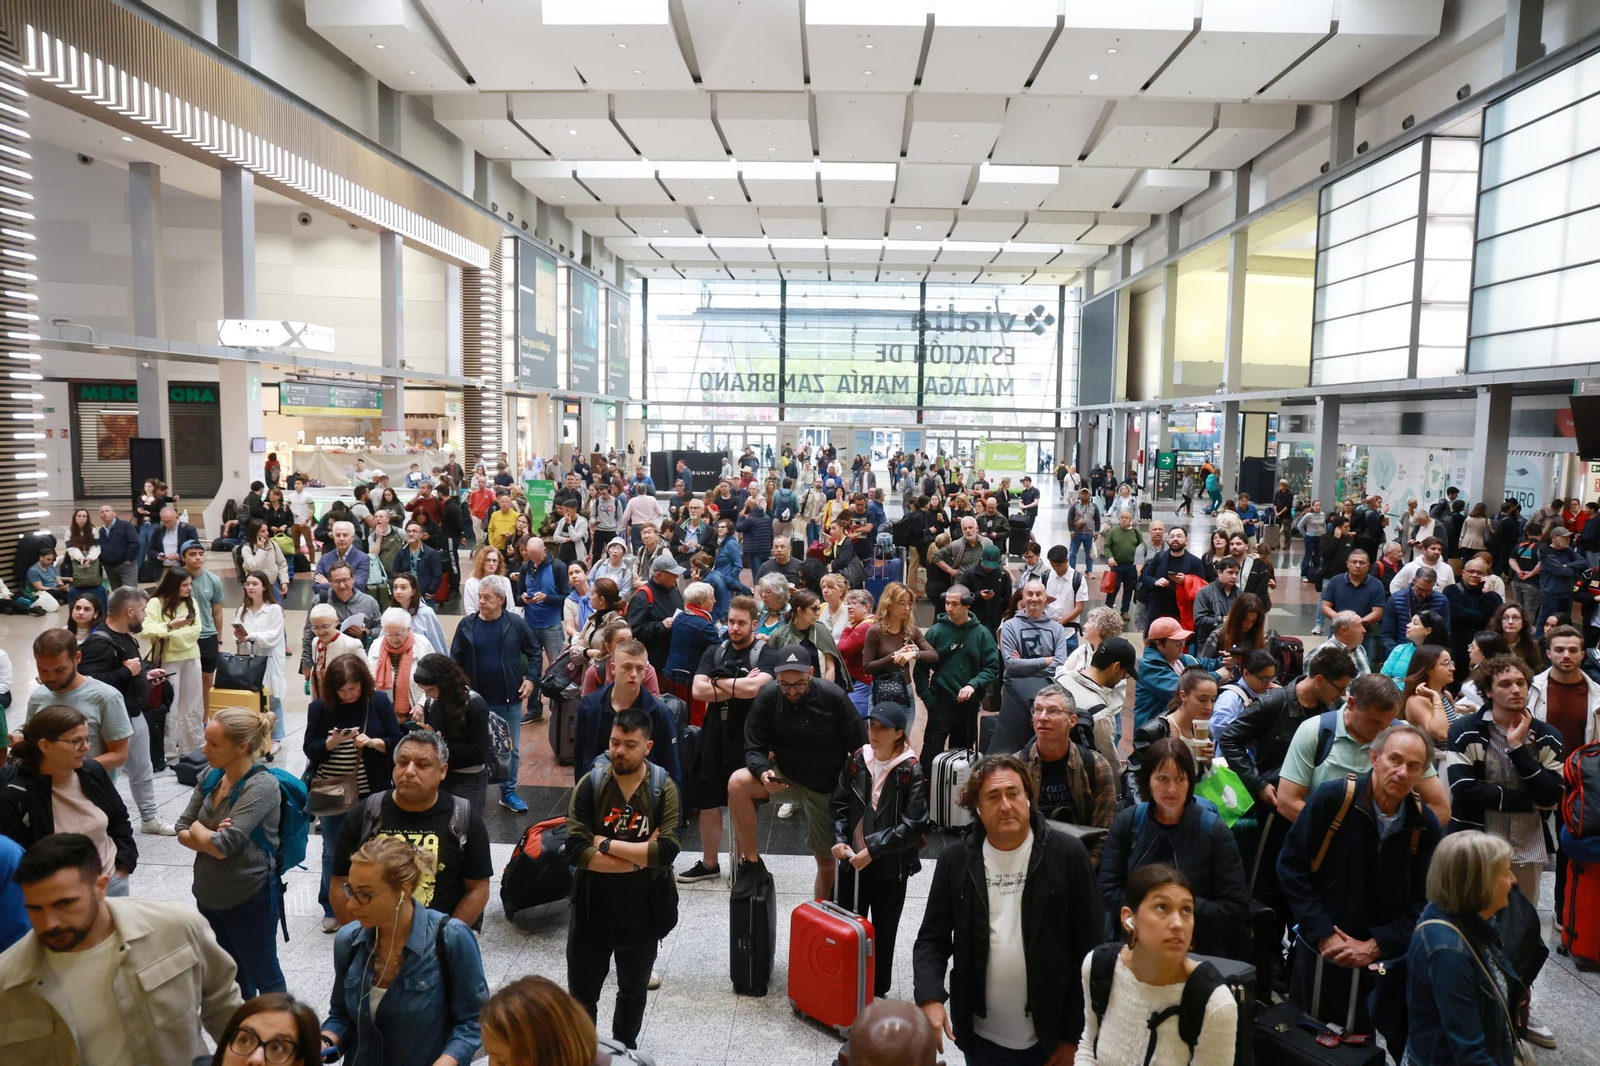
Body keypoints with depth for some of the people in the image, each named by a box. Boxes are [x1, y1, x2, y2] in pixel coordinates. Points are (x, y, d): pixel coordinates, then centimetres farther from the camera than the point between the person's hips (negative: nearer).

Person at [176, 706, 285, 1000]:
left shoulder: (262, 786, -23)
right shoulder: (210, 776, -2)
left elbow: (222, 845, -26)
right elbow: (182, 832, 1)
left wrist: (197, 829, -8)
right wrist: (211, 839, -18)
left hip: (249, 900, -7)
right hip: (209, 896, 7)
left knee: (264, 976, 11)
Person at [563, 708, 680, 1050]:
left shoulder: (663, 788, -14)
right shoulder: (590, 783, -13)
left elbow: (667, 850, -24)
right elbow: (575, 849, -21)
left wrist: (606, 844, -22)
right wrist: (642, 856, -23)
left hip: (642, 912, 0)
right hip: (592, 909, 0)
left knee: (633, 989, 23)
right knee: (581, 991, 16)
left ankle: (624, 1050, 47)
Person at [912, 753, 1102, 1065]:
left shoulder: (1068, 855, -9)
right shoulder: (955, 860, -4)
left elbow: (1089, 949, -6)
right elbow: (932, 940, 0)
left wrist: (1073, 1034, -5)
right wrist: (930, 998, -17)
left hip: (1047, 1037, -2)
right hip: (980, 1036, 2)